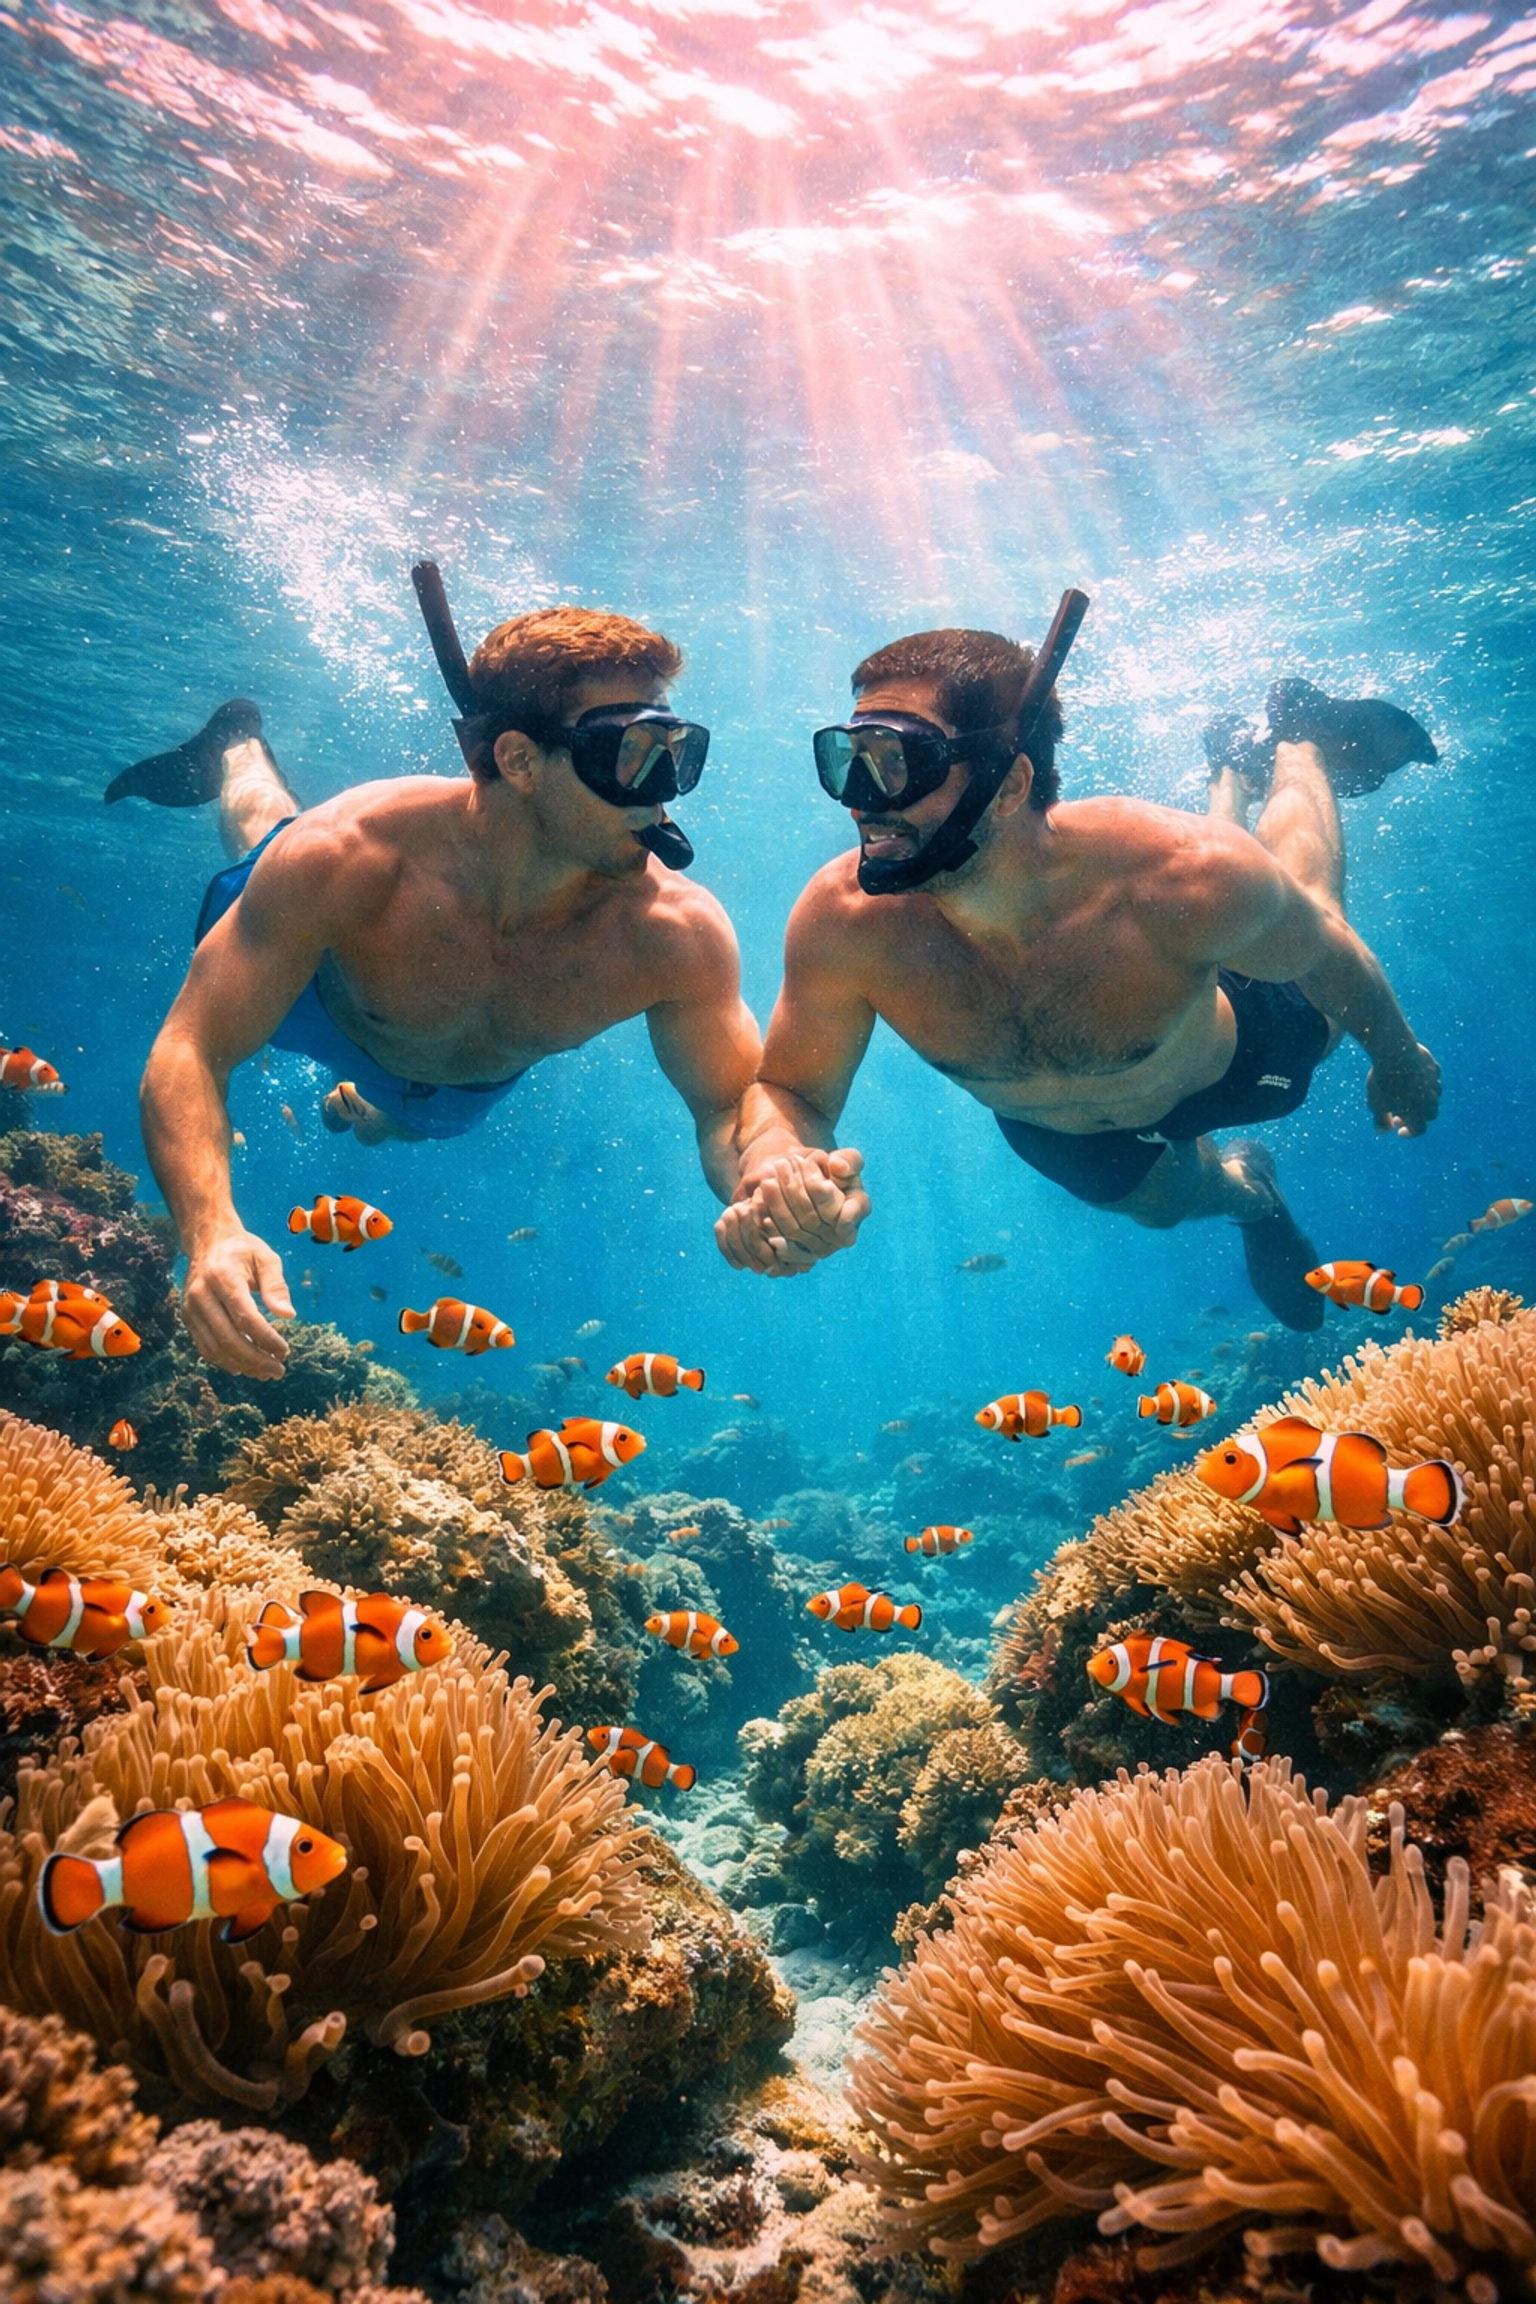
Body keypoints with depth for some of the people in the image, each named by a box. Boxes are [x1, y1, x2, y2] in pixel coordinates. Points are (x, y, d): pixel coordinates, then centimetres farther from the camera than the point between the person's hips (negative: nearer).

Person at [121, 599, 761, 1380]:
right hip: (319, 1005, -2)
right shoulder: (343, 861, -46)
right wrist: (210, 1230, -61)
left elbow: (732, 1108, -34)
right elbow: (190, 1054, -43)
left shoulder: (677, 936, -43)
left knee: (398, 1121, 38)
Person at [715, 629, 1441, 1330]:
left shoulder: (1182, 877, -43)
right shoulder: (842, 922, -39)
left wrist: (1397, 1057, -3)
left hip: (1228, 1056, -1)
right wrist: (775, 1165, -51)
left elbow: (1326, 954, -22)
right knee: (1161, 1202, 33)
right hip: (1054, 1131, 2)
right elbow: (787, 1092, -26)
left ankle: (1300, 744, 45)